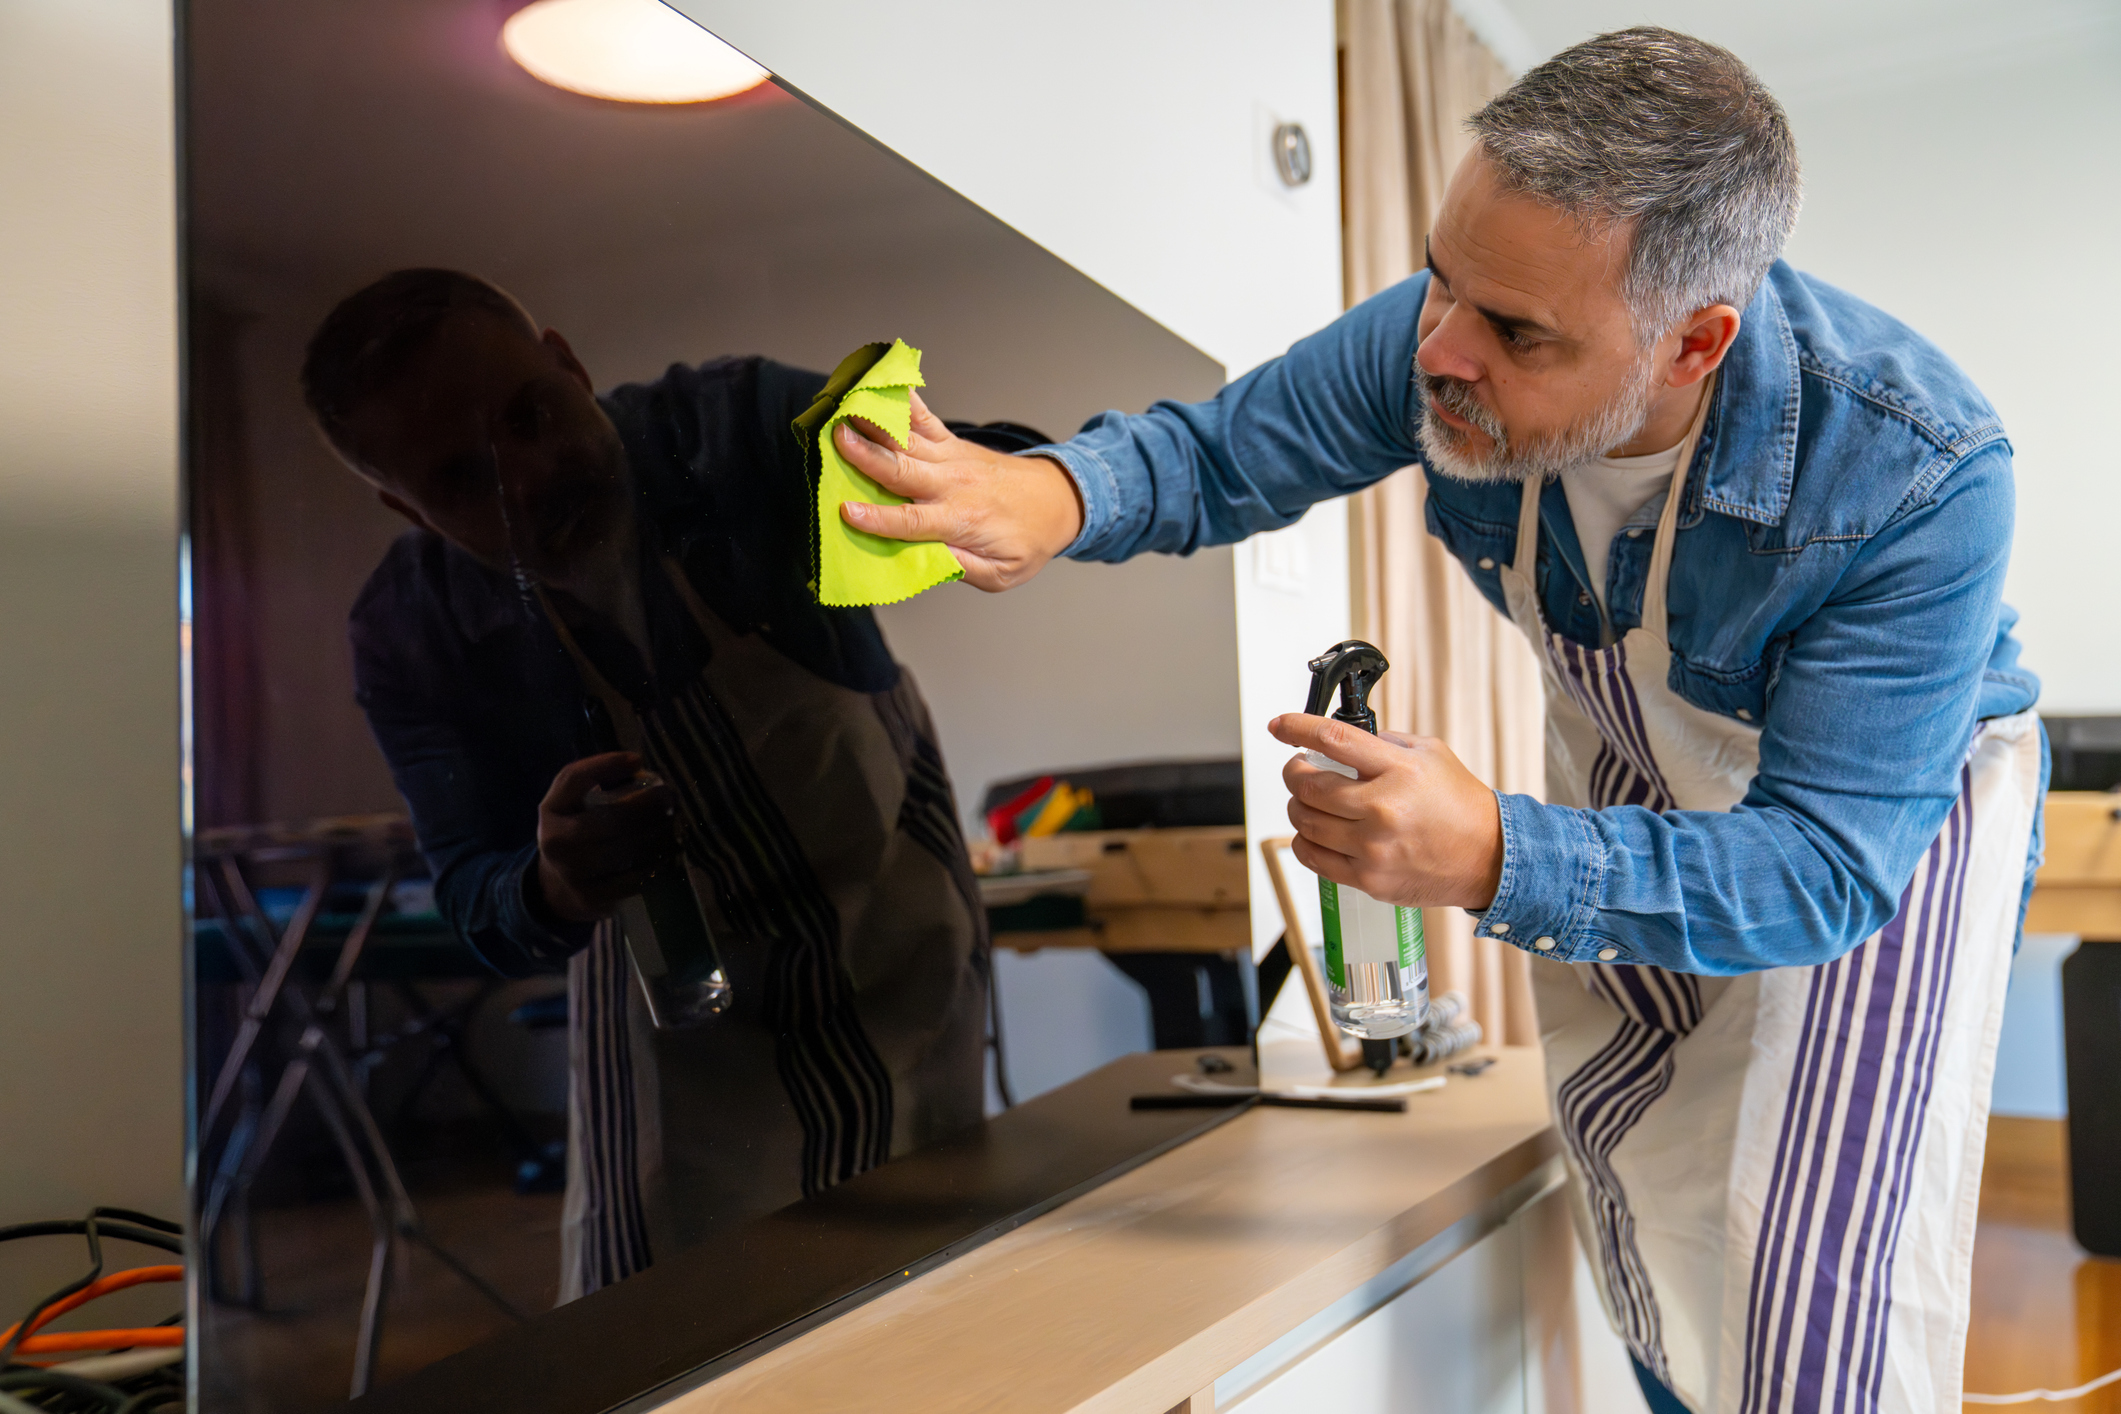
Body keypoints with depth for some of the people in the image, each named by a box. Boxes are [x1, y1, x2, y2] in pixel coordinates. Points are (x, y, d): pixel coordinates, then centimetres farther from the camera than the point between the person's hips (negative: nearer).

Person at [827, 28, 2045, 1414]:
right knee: (1639, 1199, 17)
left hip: (1896, 793, -4)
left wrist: (1492, 859, -51)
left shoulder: (1921, 475, -38)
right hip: (1630, 769, 4)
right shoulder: (1436, 341, -27)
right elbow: (1215, 452, -14)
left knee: (1827, 1298, -10)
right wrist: (1053, 492, -38)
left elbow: (1830, 859, -37)